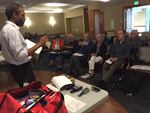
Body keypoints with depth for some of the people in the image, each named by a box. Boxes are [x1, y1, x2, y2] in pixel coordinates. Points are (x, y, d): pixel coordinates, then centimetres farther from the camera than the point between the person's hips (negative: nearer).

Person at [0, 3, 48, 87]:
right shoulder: (12, 30, -24)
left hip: (17, 67, 10)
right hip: (21, 68, -10)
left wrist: (29, 51, 12)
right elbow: (20, 55, -29)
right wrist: (39, 44, -25)